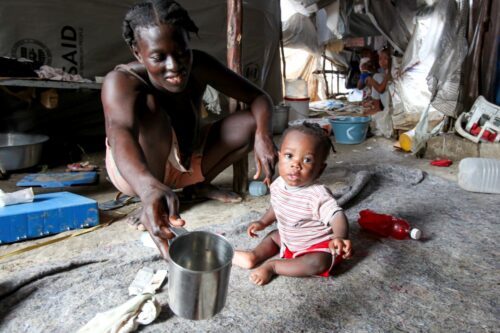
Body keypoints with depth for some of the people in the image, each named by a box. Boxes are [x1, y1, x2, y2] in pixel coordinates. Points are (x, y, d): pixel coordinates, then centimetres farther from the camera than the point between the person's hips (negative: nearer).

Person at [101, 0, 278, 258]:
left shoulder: (199, 65, -19)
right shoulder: (122, 81, -31)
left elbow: (259, 97, -15)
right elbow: (120, 133, -51)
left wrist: (263, 135, -38)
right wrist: (151, 189, -72)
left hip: (187, 159, 5)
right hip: (139, 168, -4)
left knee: (252, 122, -13)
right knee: (149, 106, -35)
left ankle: (199, 185, 6)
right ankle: (151, 207, -18)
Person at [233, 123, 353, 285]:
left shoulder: (318, 195, -33)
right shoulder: (278, 185, -9)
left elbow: (337, 216, -43)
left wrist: (339, 237, -61)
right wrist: (263, 222, 6)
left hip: (317, 245, -7)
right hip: (289, 240, 7)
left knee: (319, 263, -32)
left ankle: (272, 266, -20)